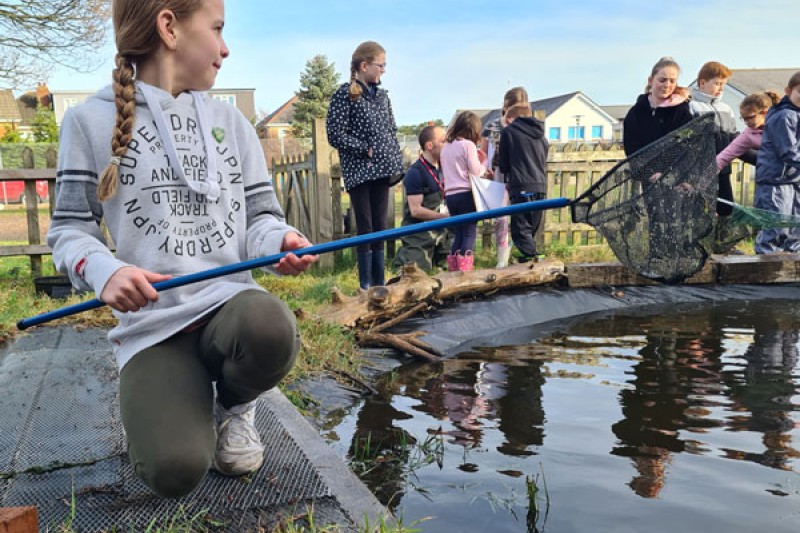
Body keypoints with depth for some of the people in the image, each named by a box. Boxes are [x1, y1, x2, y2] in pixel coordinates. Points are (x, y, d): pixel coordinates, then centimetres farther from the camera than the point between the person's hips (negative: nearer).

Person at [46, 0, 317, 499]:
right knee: (174, 471, -23)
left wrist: (282, 240, -15)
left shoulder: (230, 120, 11)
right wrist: (104, 271, -20)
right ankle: (155, 404, 16)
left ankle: (234, 406, 2)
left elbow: (261, 215, 10)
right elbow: (70, 227, 2)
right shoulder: (91, 120, 1)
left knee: (270, 329, -36)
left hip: (230, 302, 3)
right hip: (152, 323, -2)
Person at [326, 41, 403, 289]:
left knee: (380, 227, 8)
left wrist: (396, 161, 5)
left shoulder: (381, 95, 14)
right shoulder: (345, 94, -6)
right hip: (359, 171, -6)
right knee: (365, 228, -3)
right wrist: (366, 149, -13)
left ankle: (379, 283, 16)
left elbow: (392, 130, 19)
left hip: (381, 170, 6)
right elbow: (335, 135, -12)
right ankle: (365, 284, 6)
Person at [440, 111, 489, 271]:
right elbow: (475, 172, -8)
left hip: (450, 195, 6)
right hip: (466, 193, -6)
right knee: (470, 233, 0)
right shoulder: (468, 145, -7)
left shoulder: (446, 146, 12)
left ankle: (453, 268, 12)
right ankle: (465, 268, -6)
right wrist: (485, 163, 12)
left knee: (458, 233, 13)